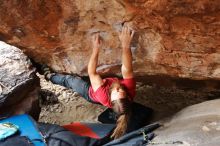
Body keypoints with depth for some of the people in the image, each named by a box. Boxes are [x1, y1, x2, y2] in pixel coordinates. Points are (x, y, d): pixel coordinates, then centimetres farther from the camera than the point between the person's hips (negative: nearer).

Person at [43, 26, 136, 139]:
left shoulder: (104, 97, -51)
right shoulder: (130, 91, -45)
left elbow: (91, 73, -46)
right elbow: (127, 70, -48)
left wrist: (96, 49, -50)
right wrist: (126, 46, -61)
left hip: (90, 93, -3)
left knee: (70, 79, 19)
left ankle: (49, 76, 50)